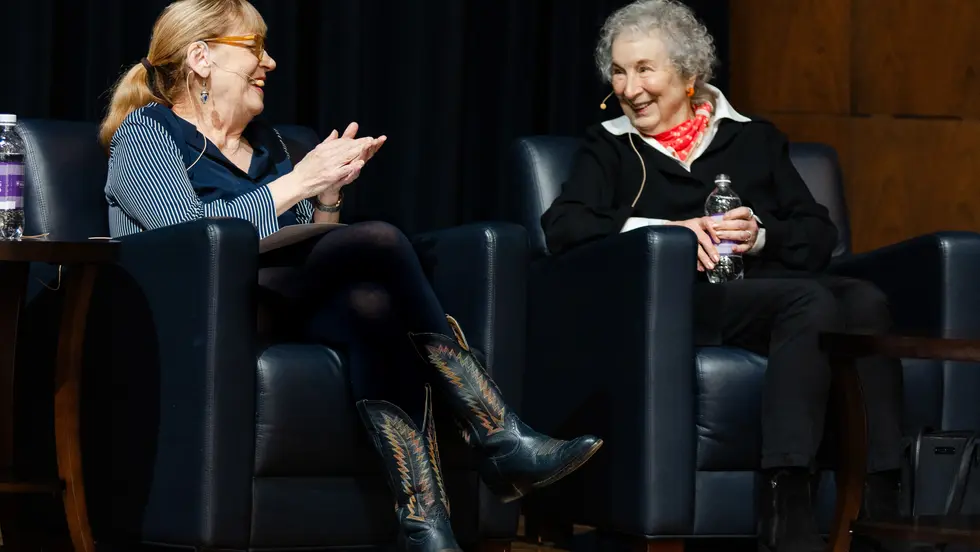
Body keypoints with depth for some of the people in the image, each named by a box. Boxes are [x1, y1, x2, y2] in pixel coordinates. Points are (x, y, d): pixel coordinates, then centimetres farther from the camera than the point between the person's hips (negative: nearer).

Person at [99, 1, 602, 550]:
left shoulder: (265, 141, 25)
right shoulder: (145, 133, 4)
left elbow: (307, 248, 23)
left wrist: (327, 196, 5)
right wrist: (297, 182, -13)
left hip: (278, 311, 6)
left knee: (376, 306, -32)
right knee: (380, 240, -27)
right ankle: (503, 443, -31)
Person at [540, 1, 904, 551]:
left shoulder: (755, 139, 26)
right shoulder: (610, 147, 21)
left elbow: (821, 237, 17)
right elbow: (562, 226, 2)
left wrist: (762, 236, -5)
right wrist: (663, 231, -10)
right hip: (683, 302, -3)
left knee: (864, 301, -32)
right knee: (811, 301, -34)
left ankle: (879, 504, -40)